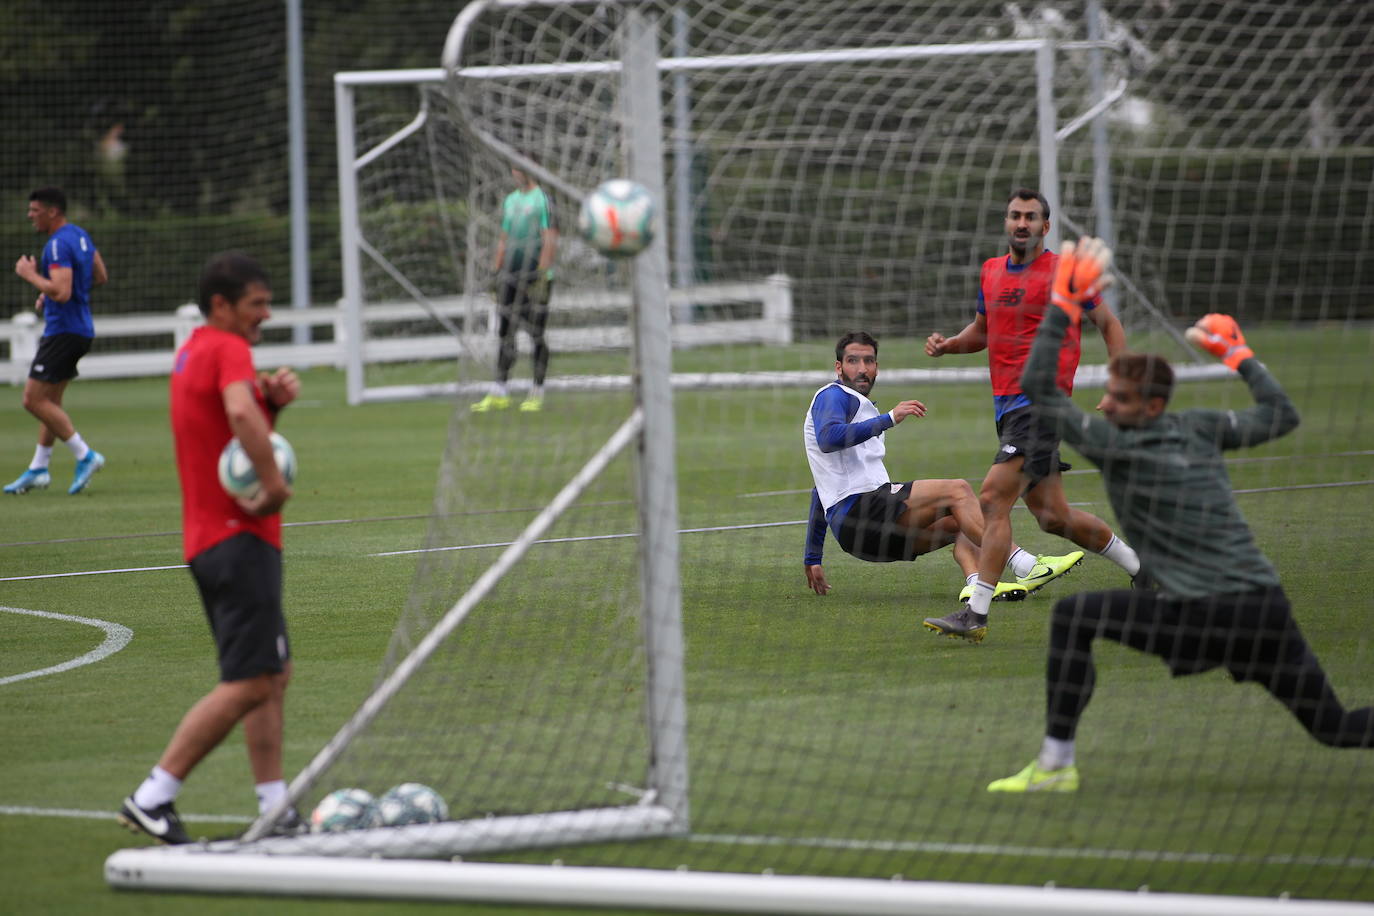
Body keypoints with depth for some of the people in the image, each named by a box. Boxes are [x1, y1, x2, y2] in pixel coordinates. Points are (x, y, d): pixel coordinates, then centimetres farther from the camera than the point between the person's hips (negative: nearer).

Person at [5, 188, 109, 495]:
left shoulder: (59, 245, -19)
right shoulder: (80, 235, 11)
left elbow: (61, 292, -29)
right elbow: (100, 276, 21)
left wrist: (30, 275, -14)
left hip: (63, 330, -10)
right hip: (80, 329, 10)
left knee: (34, 399, -9)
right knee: (50, 400, 14)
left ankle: (85, 455, -9)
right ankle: (38, 470, 18)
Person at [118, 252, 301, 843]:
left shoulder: (193, 352, 17)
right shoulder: (228, 349, -12)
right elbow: (241, 415, -33)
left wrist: (273, 399, 4)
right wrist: (274, 487, -27)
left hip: (209, 539, 10)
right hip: (238, 539, -10)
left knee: (273, 675, 13)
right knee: (249, 684, -11)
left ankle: (274, 805, 11)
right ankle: (152, 798, -10)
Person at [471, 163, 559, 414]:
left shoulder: (543, 200, -5)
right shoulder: (510, 200, 17)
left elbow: (550, 242, -11)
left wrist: (542, 273, -18)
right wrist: (495, 271, 16)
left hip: (536, 277, -7)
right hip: (510, 276, 7)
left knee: (536, 335, -2)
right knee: (505, 334, 3)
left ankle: (537, 393, 4)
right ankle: (499, 393, 4)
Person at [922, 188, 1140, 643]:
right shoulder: (991, 271, 14)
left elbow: (1108, 323, 3)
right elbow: (982, 329, 27)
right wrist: (949, 344, 6)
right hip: (1007, 404, 8)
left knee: (993, 498, -17)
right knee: (1053, 516, 12)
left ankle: (975, 613, -16)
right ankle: (1140, 567, 31)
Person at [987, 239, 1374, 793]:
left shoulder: (1116, 447, -4)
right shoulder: (1199, 429, 12)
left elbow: (1037, 387, -2)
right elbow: (1280, 416, 27)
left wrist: (1064, 304, 3)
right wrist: (1236, 353, 35)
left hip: (1202, 621, -6)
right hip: (1270, 611, 6)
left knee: (1073, 616, 2)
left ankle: (1056, 763, -3)